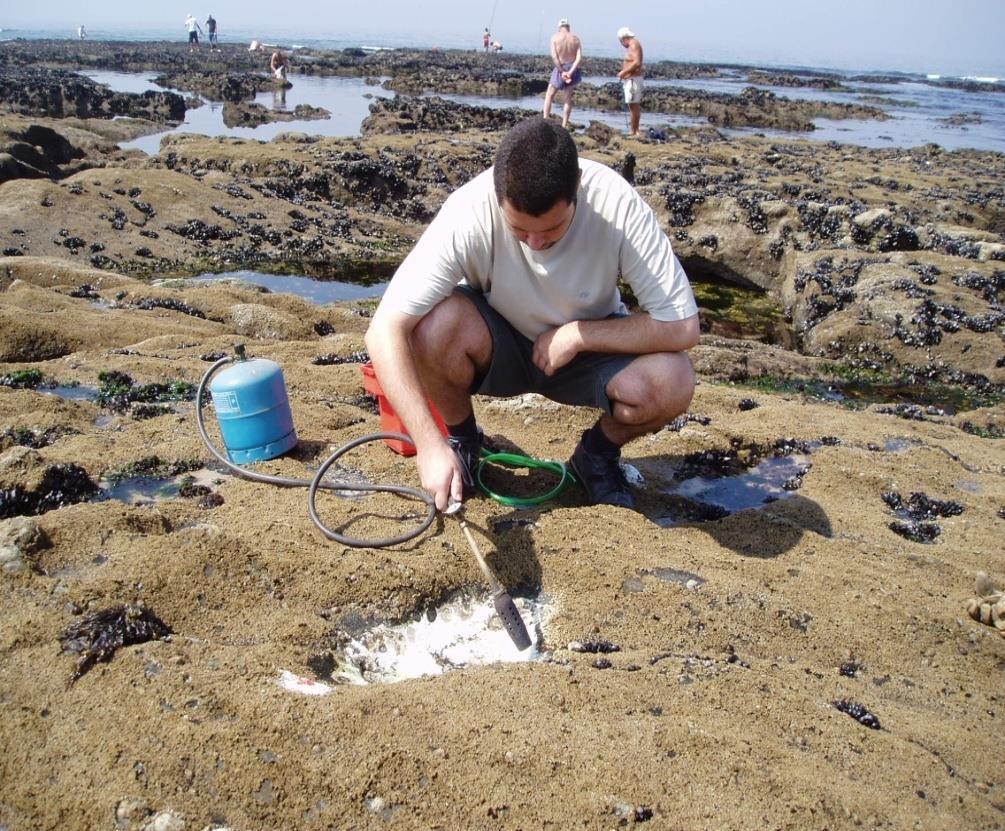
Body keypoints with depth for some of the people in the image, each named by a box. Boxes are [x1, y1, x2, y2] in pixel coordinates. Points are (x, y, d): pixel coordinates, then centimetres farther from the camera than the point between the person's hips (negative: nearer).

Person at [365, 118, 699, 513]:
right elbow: (385, 330, -31)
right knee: (434, 325, -32)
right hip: (497, 345, 0)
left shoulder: (617, 205, -28)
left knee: (671, 382, -29)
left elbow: (682, 327, -25)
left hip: (590, 346, 1)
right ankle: (461, 439, 0)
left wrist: (577, 334, -27)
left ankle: (598, 453, 5)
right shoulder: (469, 211, -30)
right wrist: (430, 445, -38)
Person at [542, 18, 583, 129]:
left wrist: (562, 72, -15)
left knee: (549, 95, 11)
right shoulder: (575, 39, 2)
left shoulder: (555, 37, -5)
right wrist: (570, 72, -16)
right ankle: (564, 125, 10)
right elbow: (579, 58, -10)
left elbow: (554, 57, -16)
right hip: (572, 69, 3)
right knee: (568, 98, 11)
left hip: (560, 69, -3)